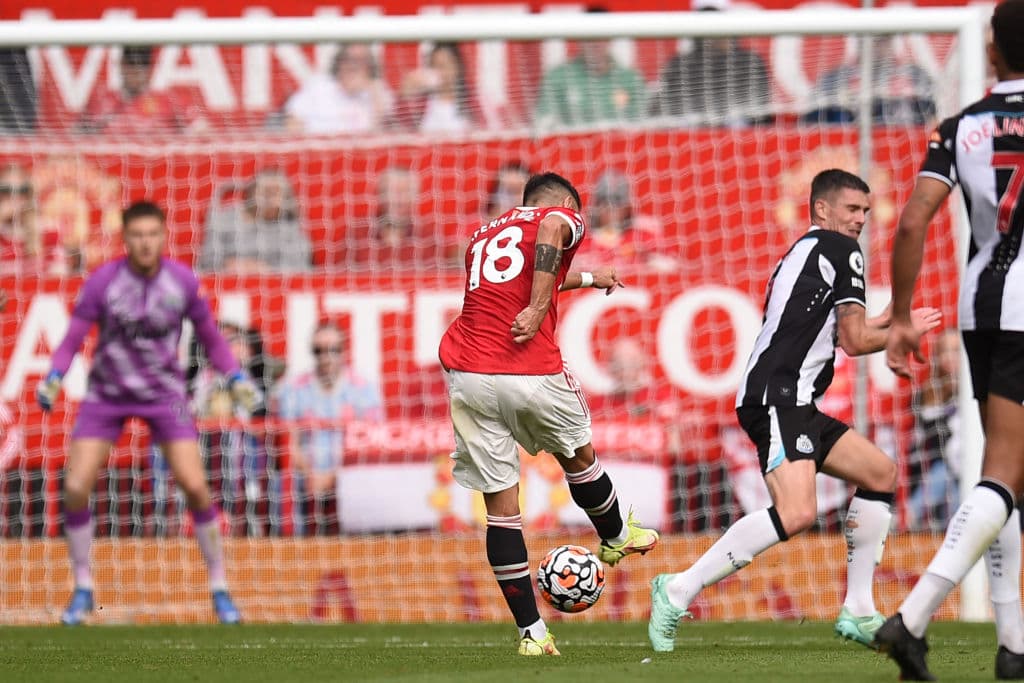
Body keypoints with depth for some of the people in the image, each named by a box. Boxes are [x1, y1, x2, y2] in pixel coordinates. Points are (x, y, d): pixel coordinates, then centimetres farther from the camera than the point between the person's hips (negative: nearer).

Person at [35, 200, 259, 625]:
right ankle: (82, 589, 10)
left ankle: (220, 589, 3)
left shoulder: (182, 281, -9)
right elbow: (73, 338, -7)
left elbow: (210, 336, 5)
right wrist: (54, 378, -23)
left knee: (194, 486, -13)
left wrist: (237, 378, -5)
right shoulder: (103, 281, -13)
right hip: (107, 395, 0)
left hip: (164, 394, 0)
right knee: (75, 489, -10)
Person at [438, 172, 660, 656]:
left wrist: (587, 279, 59)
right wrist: (538, 308, -20)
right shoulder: (564, 217, 8)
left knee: (500, 505, 6)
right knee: (579, 457, 26)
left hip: (466, 376, 4)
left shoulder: (484, 235, 26)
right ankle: (616, 538, 49)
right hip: (530, 375, -4)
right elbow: (550, 227, -18)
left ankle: (531, 632, 7)